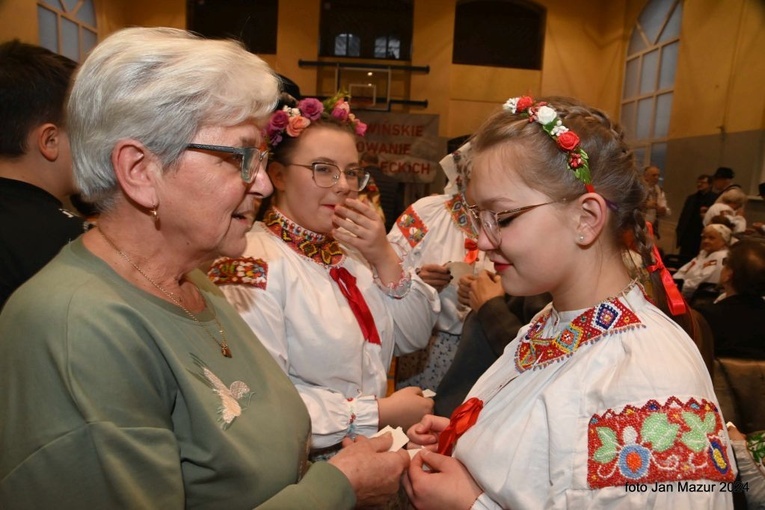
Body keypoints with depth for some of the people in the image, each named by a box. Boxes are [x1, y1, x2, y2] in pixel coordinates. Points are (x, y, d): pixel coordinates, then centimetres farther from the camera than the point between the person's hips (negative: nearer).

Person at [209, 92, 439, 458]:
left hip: (375, 448, 6)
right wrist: (379, 412, -16)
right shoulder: (252, 262, -16)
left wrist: (384, 257, -8)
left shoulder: (351, 247, 7)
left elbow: (414, 338, 5)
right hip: (306, 462, -6)